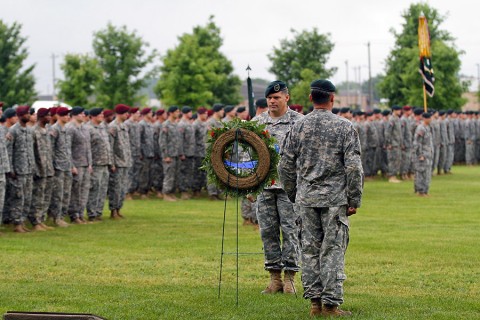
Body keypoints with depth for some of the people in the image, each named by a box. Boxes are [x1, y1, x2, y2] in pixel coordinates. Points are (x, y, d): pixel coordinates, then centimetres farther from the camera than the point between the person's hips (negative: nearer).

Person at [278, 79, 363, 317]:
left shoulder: (298, 127, 3)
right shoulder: (344, 127, -5)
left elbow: (285, 166, 7)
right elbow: (353, 167, -9)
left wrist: (293, 195, 18)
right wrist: (354, 200, -2)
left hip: (306, 199, 3)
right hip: (335, 198, -3)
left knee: (309, 248, 8)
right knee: (333, 250, 0)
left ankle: (315, 301, 10)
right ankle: (330, 303, -1)